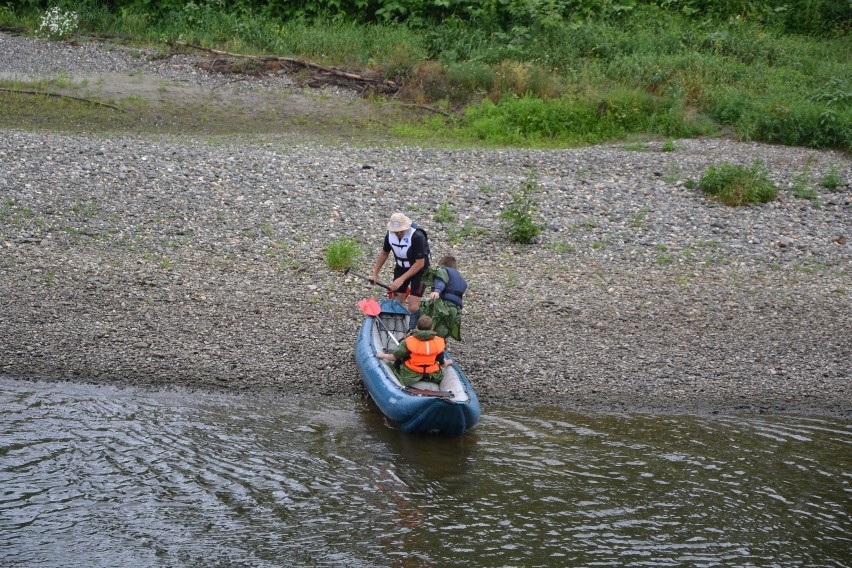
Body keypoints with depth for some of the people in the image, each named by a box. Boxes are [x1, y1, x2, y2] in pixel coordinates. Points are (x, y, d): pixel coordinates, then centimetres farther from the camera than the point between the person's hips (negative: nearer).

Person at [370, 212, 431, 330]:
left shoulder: (417, 236, -30)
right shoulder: (390, 235, -11)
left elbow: (420, 263, -26)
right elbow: (384, 253, 9)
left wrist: (401, 279, -26)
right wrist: (375, 274, 9)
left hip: (418, 269, -5)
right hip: (401, 267, 5)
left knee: (413, 306, -13)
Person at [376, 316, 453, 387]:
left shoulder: (408, 341, -16)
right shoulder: (438, 343, -9)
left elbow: (394, 357, -7)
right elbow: (443, 363, 3)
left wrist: (383, 355, 14)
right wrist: (448, 362, 28)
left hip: (410, 377, -1)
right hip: (432, 376, 1)